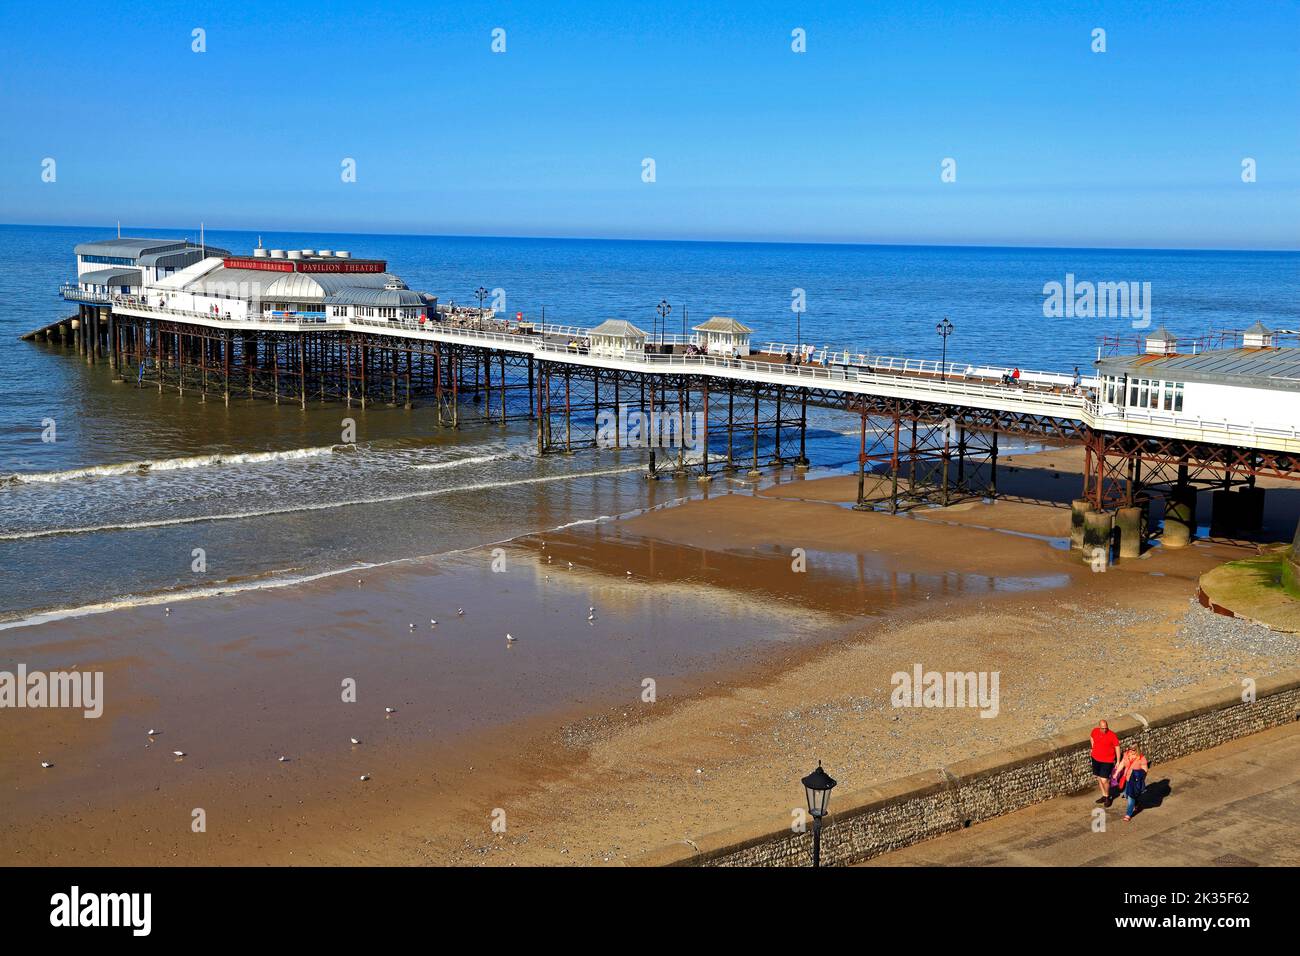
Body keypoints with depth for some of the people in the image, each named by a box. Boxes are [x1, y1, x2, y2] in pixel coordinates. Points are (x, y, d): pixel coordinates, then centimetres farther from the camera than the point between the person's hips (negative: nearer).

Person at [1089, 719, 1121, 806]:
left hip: (1107, 761, -5)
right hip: (1096, 759, 5)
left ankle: (1107, 797, 17)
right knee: (1099, 779, 16)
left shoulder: (1112, 735, -20)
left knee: (1104, 780, -8)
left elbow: (1117, 747, -10)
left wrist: (1118, 761, -7)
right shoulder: (1095, 731, -7)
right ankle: (1104, 796, 34)